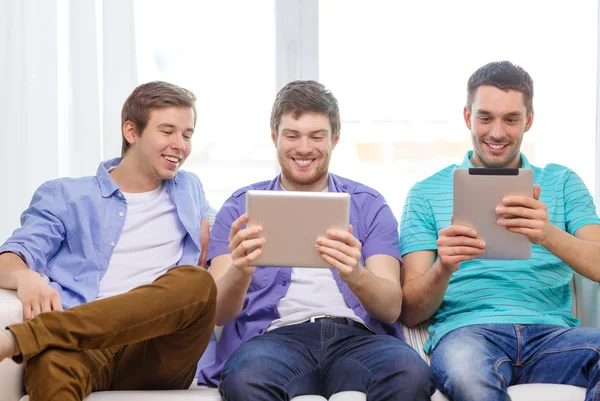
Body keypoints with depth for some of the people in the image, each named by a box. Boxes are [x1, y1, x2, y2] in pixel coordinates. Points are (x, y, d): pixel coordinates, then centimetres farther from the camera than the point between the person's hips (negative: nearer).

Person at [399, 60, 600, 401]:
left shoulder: (562, 183, 20)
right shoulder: (427, 193, 15)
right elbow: (411, 314, 9)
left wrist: (549, 235, -18)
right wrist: (442, 268, -14)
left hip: (552, 334, 3)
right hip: (466, 333, -2)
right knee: (465, 370, -41)